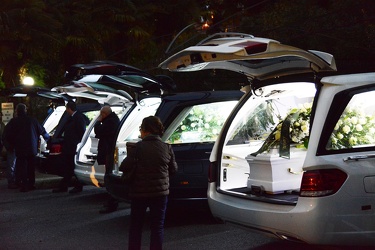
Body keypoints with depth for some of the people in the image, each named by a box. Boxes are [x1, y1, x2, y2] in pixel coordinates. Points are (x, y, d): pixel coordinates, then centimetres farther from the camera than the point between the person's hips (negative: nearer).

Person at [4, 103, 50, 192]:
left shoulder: (13, 122, -6)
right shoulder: (32, 120, 2)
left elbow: (8, 136, -4)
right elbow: (42, 131, 10)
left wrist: (12, 145, 13)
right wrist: (47, 137, 30)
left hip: (20, 149, -3)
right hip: (32, 148, 3)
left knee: (22, 167, 1)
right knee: (31, 167, 15)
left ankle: (24, 185, -6)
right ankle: (31, 184, 20)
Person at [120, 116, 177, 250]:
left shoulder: (138, 147, -13)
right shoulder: (167, 148, -2)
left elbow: (124, 167, -16)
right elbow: (173, 170, 7)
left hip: (139, 192, -2)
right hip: (160, 192, 2)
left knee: (135, 225, 14)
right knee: (158, 226, 8)